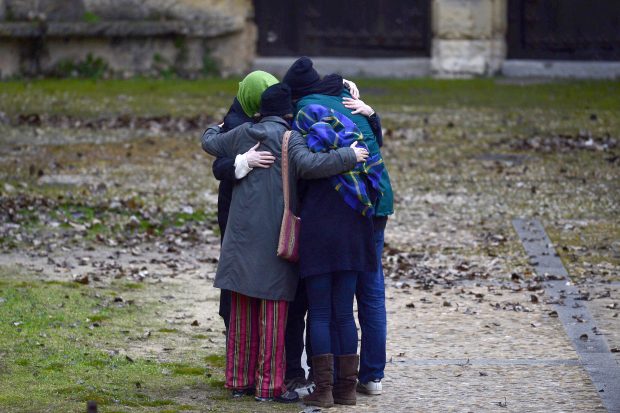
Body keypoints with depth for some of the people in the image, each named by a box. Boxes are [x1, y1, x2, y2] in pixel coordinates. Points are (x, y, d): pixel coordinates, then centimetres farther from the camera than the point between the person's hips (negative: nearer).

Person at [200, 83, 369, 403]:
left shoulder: (242, 134, 9)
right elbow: (308, 165, -26)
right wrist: (348, 157, -19)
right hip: (273, 237, -6)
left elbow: (210, 144, 25)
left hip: (242, 234, 6)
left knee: (243, 311, 13)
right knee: (273, 312, 0)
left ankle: (239, 379, 17)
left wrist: (214, 129, 47)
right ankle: (268, 385, 0)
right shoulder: (289, 139, -9)